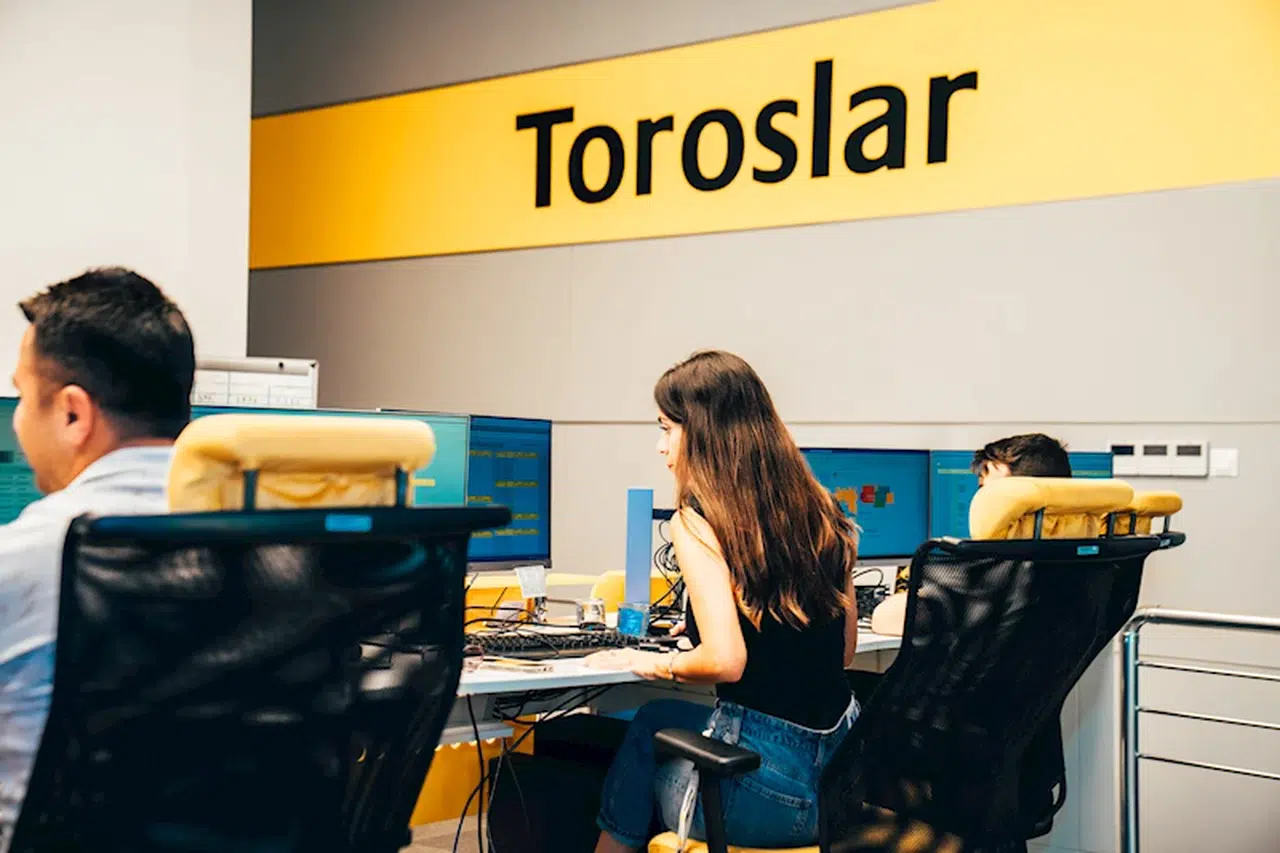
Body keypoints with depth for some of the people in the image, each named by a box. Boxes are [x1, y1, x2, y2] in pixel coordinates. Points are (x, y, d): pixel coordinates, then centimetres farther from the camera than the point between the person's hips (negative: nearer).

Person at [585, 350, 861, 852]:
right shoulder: (819, 510, 7)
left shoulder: (699, 519, -13)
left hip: (768, 789, -6)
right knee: (658, 719, 30)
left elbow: (724, 660, -22)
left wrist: (657, 664, -2)